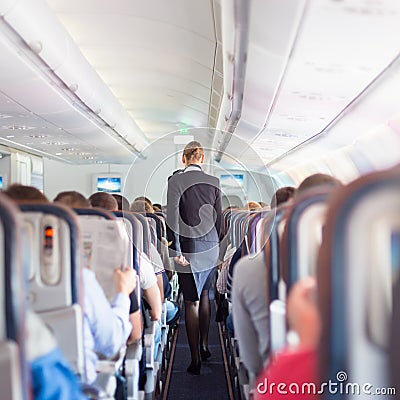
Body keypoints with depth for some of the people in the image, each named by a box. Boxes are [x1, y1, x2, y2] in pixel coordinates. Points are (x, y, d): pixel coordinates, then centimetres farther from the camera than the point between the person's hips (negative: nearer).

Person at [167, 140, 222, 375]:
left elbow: (173, 216, -14)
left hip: (190, 250, -4)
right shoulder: (214, 182, 4)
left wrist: (177, 251, -12)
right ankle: (205, 345, 29)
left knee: (191, 302, 1)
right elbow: (219, 217, 9)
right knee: (204, 295, 20)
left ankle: (196, 360, 6)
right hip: (211, 249, 4)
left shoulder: (176, 180, -7)